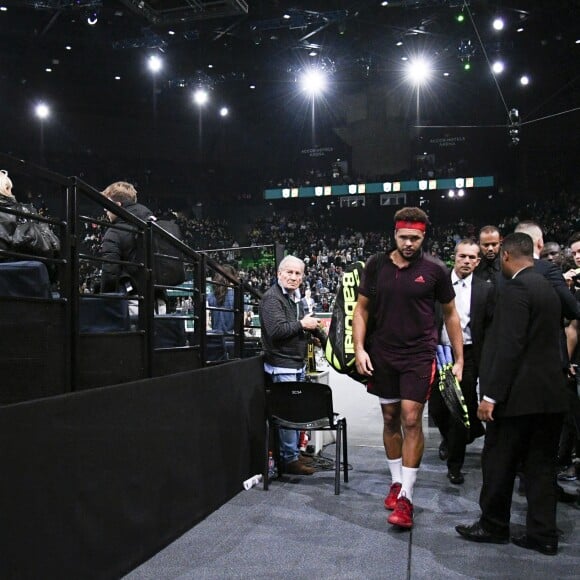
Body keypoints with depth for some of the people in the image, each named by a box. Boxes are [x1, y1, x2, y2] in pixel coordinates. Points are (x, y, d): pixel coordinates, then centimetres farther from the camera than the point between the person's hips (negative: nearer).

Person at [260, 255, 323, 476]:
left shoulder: (295, 298, 17)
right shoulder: (272, 298, -14)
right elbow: (277, 330, -26)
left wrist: (312, 326, 10)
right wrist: (302, 324, -15)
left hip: (298, 363, 9)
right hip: (282, 365, -9)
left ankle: (295, 452, 25)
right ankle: (290, 459, 2)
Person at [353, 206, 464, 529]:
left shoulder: (435, 270, -6)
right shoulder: (376, 266, 0)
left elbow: (451, 313, 3)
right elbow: (362, 309, 6)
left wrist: (459, 359, 2)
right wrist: (359, 349, -5)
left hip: (419, 355, -3)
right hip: (383, 355, 3)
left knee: (411, 419, -9)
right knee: (390, 419, 12)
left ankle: (406, 497, -2)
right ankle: (397, 481, 29)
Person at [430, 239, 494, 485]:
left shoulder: (485, 290, 0)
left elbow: (490, 327, 1)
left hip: (467, 356, -1)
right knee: (436, 408, 6)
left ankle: (454, 466, 17)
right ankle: (448, 438, 40)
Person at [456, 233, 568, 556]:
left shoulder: (515, 288, -15)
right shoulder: (548, 288, 13)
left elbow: (509, 346, -22)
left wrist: (491, 395, -20)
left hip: (520, 394, -8)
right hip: (550, 392, 9)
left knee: (499, 462, 6)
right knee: (541, 465, 11)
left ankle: (494, 526, 19)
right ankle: (543, 534, 16)